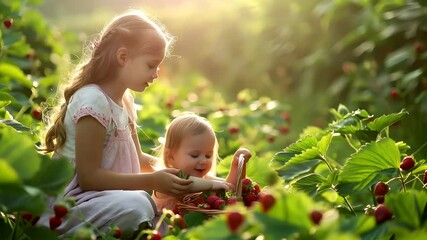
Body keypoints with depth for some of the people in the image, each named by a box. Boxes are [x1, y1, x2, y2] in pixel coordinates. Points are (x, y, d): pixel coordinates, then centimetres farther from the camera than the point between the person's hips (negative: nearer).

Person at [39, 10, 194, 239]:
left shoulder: (125, 101, 11)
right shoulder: (93, 102, -18)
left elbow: (137, 159, 23)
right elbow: (88, 176, -21)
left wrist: (173, 168, 9)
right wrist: (152, 181, -21)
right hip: (70, 201, -9)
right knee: (136, 207, -31)